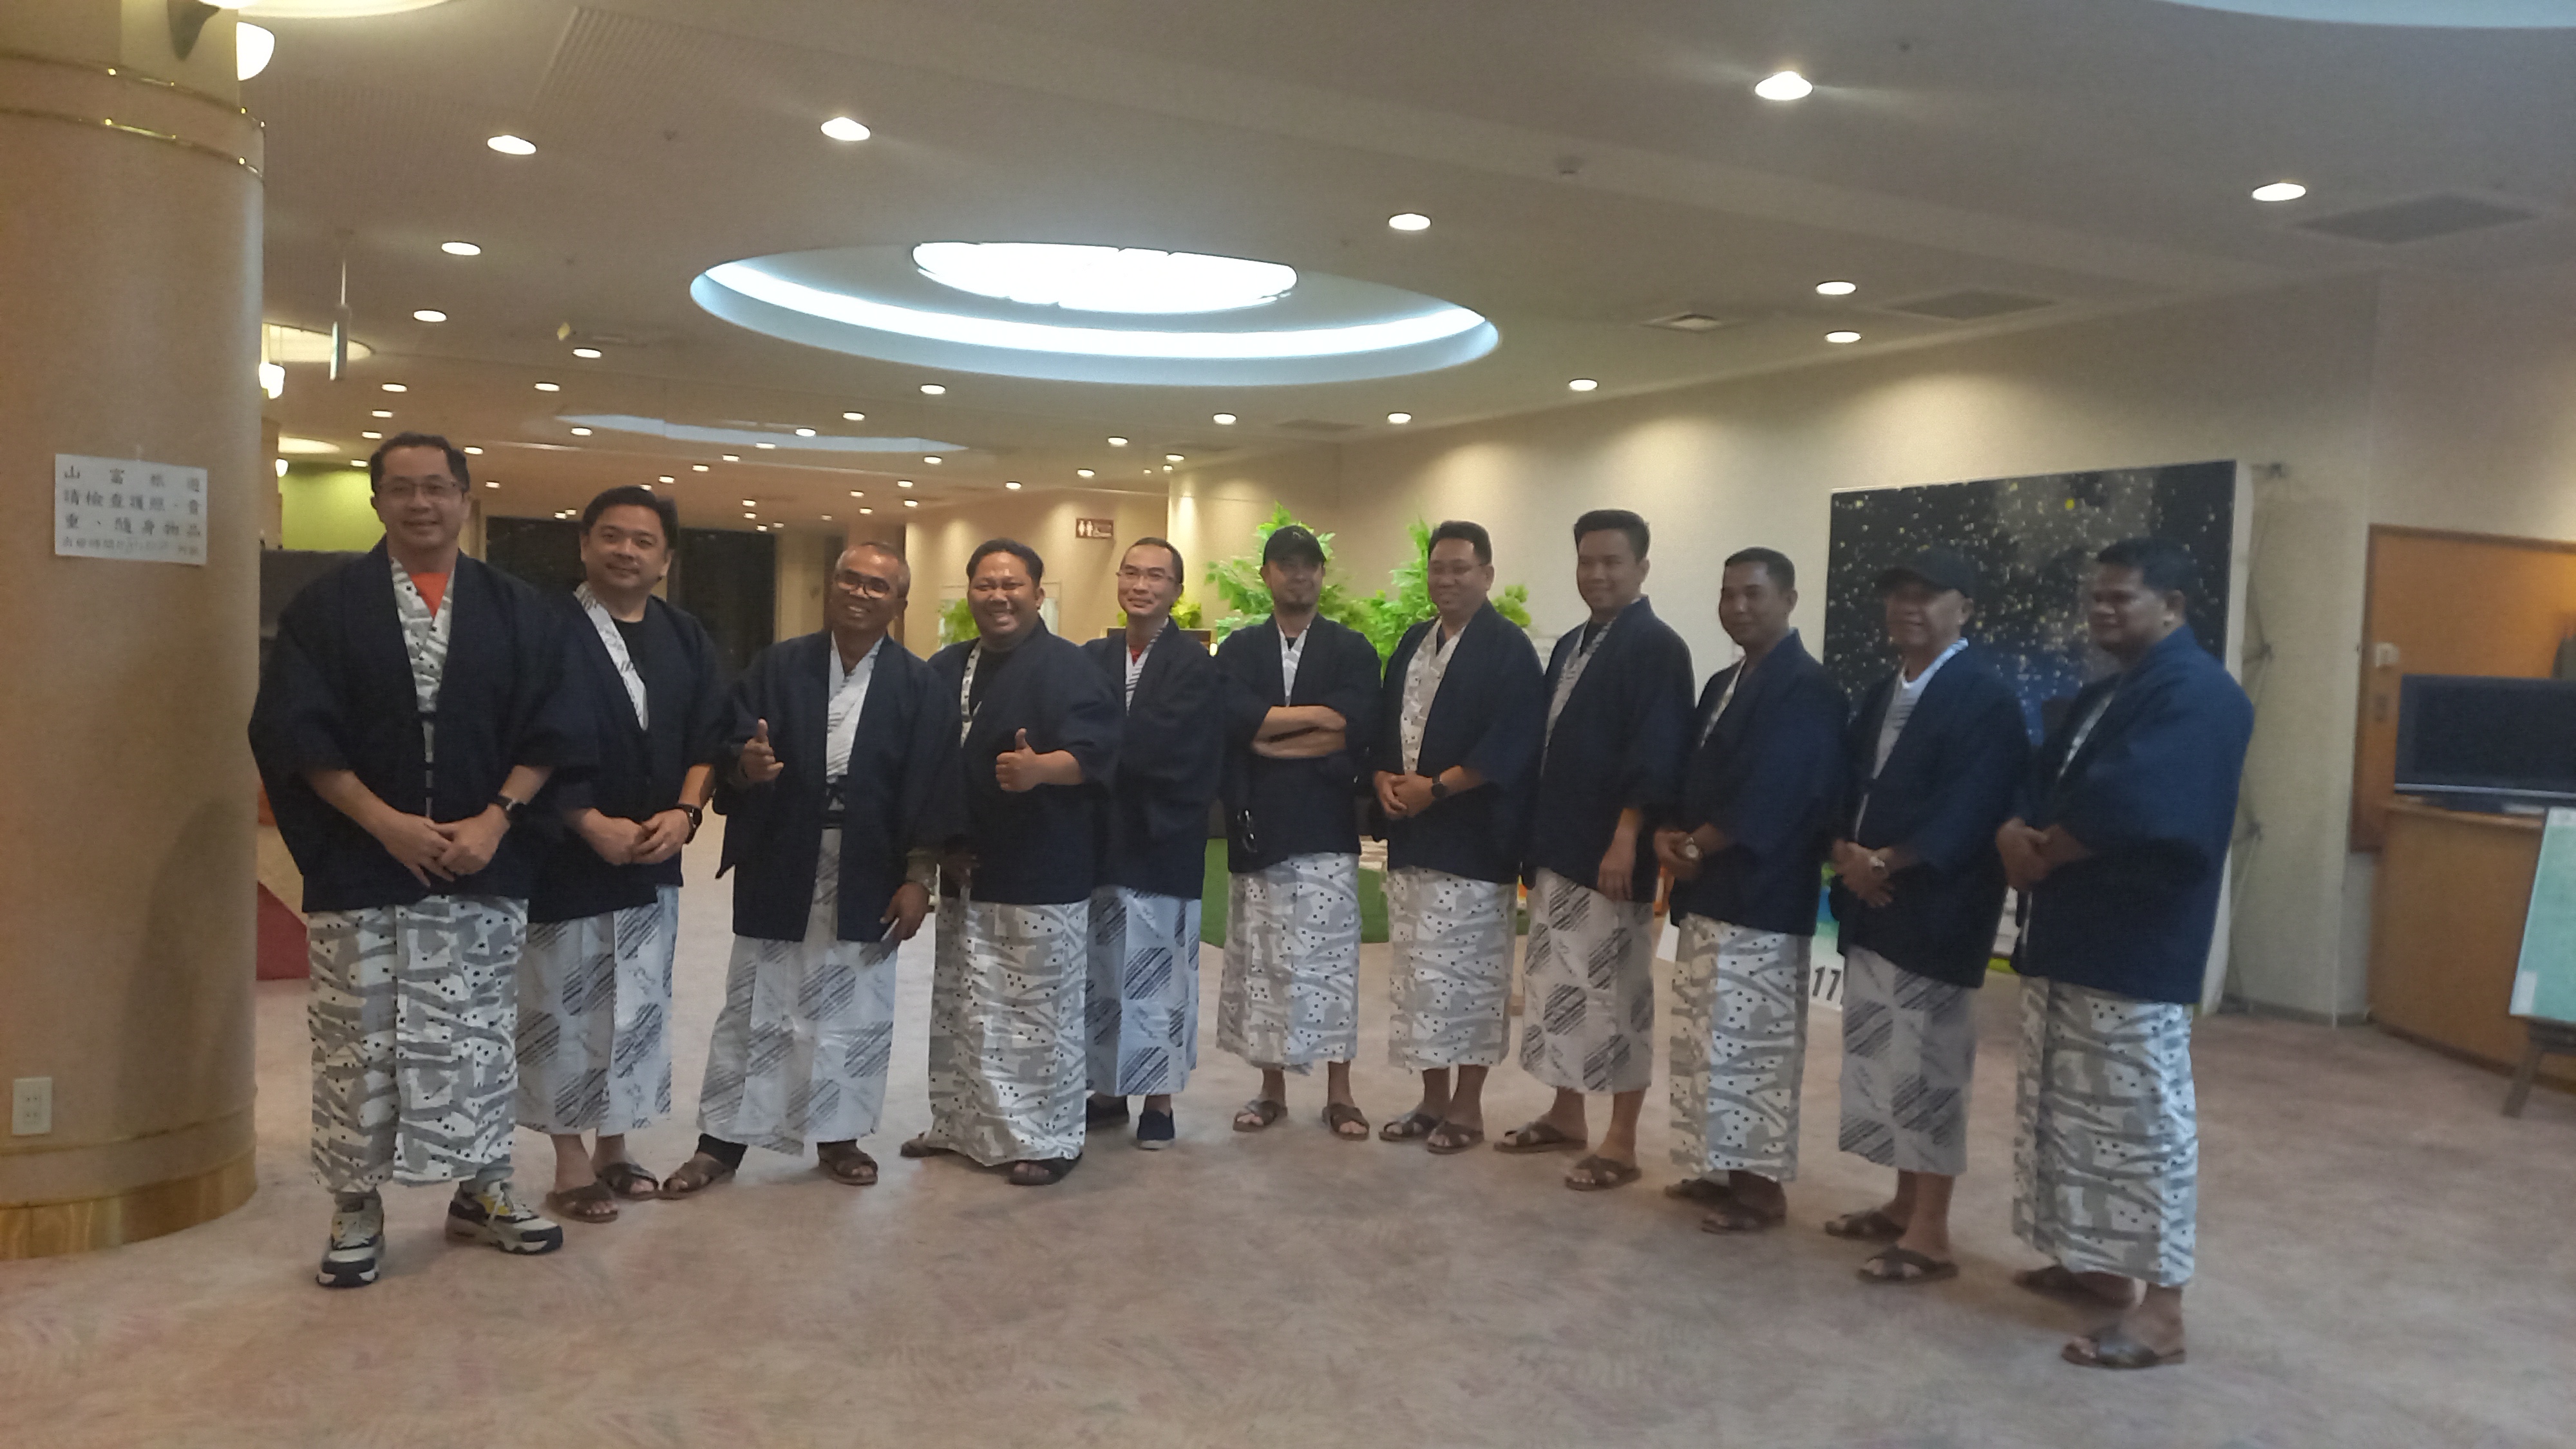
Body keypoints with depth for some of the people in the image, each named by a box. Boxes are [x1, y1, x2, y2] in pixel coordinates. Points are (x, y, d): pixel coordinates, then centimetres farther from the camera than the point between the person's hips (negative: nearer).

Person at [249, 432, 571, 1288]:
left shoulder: (517, 611, 7)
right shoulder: (328, 607, 2)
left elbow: (544, 732, 3)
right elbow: (295, 731, -4)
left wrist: (494, 819, -10)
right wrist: (387, 822, -13)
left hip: (482, 865, 2)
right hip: (359, 866, -1)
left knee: (479, 1038, 8)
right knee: (357, 1044, 4)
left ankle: (481, 1191, 23)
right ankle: (356, 1209, 19)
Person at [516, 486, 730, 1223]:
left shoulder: (687, 640, 9)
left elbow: (708, 736, 6)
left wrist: (684, 811, -10)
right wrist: (592, 824, -18)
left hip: (653, 858, 5)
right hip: (564, 853, -5)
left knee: (639, 1008, 11)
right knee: (563, 1008, 2)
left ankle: (615, 1148, 23)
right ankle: (571, 1161, 13)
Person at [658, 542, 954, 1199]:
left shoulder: (919, 687, -2)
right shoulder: (777, 666, 2)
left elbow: (931, 789, -4)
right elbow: (729, 752, -3)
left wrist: (918, 878, -8)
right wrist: (745, 765, -26)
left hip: (867, 879, 0)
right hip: (778, 868, 0)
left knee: (855, 1011, 11)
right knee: (755, 1009, 9)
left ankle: (838, 1136, 27)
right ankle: (722, 1140, 20)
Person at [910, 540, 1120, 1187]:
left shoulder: (1068, 667, -10)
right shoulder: (946, 669, 10)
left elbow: (1093, 750, -24)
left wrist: (1040, 768, -42)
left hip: (1042, 874, -7)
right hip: (965, 869, 7)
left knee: (1042, 1010, -1)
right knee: (959, 1008, 17)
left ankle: (1052, 1139, 12)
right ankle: (960, 1124, 32)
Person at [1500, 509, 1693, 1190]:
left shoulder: (1657, 647, -10)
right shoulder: (1569, 647, 14)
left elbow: (1657, 757, -17)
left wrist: (1626, 840, -22)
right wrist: (1535, 837, 14)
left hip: (1611, 853, -8)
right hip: (1557, 848, 8)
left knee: (1615, 993, 0)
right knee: (1556, 986, 15)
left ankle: (1621, 1142, 11)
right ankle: (1566, 1116, 28)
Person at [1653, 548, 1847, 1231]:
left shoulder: (1810, 689, -11)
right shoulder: (1722, 684, 17)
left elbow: (1775, 795, -19)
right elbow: (1693, 775, 16)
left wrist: (1695, 846, -12)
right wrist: (1669, 835, -3)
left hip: (1760, 898, -9)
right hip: (1707, 891, 9)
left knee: (1752, 1044, -4)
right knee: (1702, 1040, 14)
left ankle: (1761, 1185, 7)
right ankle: (1721, 1169, 25)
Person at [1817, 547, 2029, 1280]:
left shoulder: (1985, 696, -11)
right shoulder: (1882, 693, 16)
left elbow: (1967, 812, -20)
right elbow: (1849, 784, 13)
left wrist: (1885, 863, -19)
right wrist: (1846, 853, -6)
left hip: (1934, 908, -8)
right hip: (1870, 904, 8)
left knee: (1927, 1067, -3)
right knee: (1884, 1062, 15)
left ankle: (1931, 1233, 6)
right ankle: (1904, 1205, 28)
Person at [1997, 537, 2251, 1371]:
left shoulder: (2197, 694, -14)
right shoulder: (2101, 697, 17)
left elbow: (2130, 811, -26)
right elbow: (2039, 787, 15)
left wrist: (2042, 851, -11)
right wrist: (2015, 836, -8)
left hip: (2136, 949, -10)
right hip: (2067, 937, 10)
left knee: (2141, 1121, -3)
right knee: (2070, 1111, 17)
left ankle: (2160, 1307, 5)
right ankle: (2096, 1264, 30)